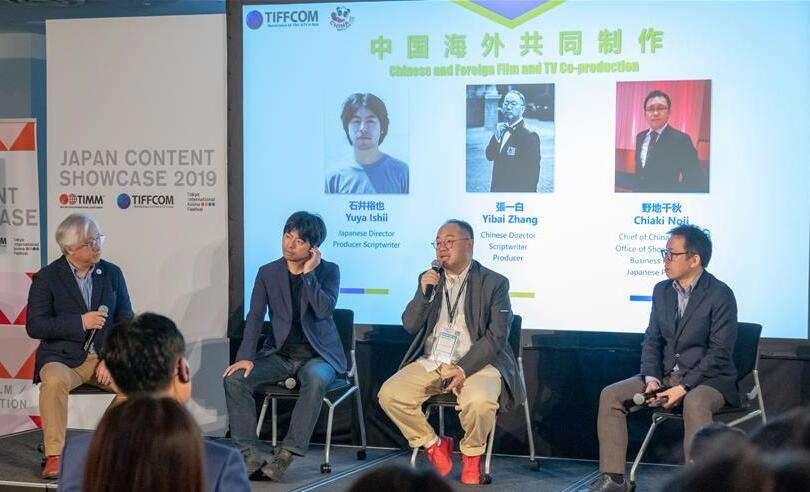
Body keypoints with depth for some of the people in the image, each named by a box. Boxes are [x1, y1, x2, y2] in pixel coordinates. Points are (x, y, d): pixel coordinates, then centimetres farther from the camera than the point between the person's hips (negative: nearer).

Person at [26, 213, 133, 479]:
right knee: (55, 381, -37)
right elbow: (34, 326, -8)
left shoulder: (112, 274, 8)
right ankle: (54, 456, -27)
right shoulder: (47, 278, -1)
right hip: (63, 358, -3)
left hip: (105, 357, 3)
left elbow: (126, 322, 7)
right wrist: (80, 323, -17)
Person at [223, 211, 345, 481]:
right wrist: (245, 357, -15)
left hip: (317, 355, -3)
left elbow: (324, 310, -17)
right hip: (280, 353, 3)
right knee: (235, 377, -23)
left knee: (315, 380, -38)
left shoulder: (328, 271, 0)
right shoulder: (268, 273, 6)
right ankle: (250, 456, -22)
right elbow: (255, 317, -2)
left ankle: (285, 456, -34)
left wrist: (308, 273, -16)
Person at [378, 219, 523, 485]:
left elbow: (497, 336, -7)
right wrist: (424, 293, -9)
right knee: (389, 394, -19)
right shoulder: (429, 278, 12)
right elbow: (409, 326, 8)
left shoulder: (494, 283, -1)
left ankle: (471, 454, -2)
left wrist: (464, 369, -18)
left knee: (480, 402, -35)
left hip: (476, 363, -4)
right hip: (431, 362, 4)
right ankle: (434, 445, 4)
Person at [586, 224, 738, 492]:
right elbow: (652, 340, 11)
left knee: (694, 403, -39)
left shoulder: (720, 295, -12)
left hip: (708, 379, -6)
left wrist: (684, 387, -22)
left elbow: (720, 352, -16)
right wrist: (651, 379, -8)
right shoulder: (662, 291, 8)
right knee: (610, 395, -9)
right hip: (665, 376, 6)